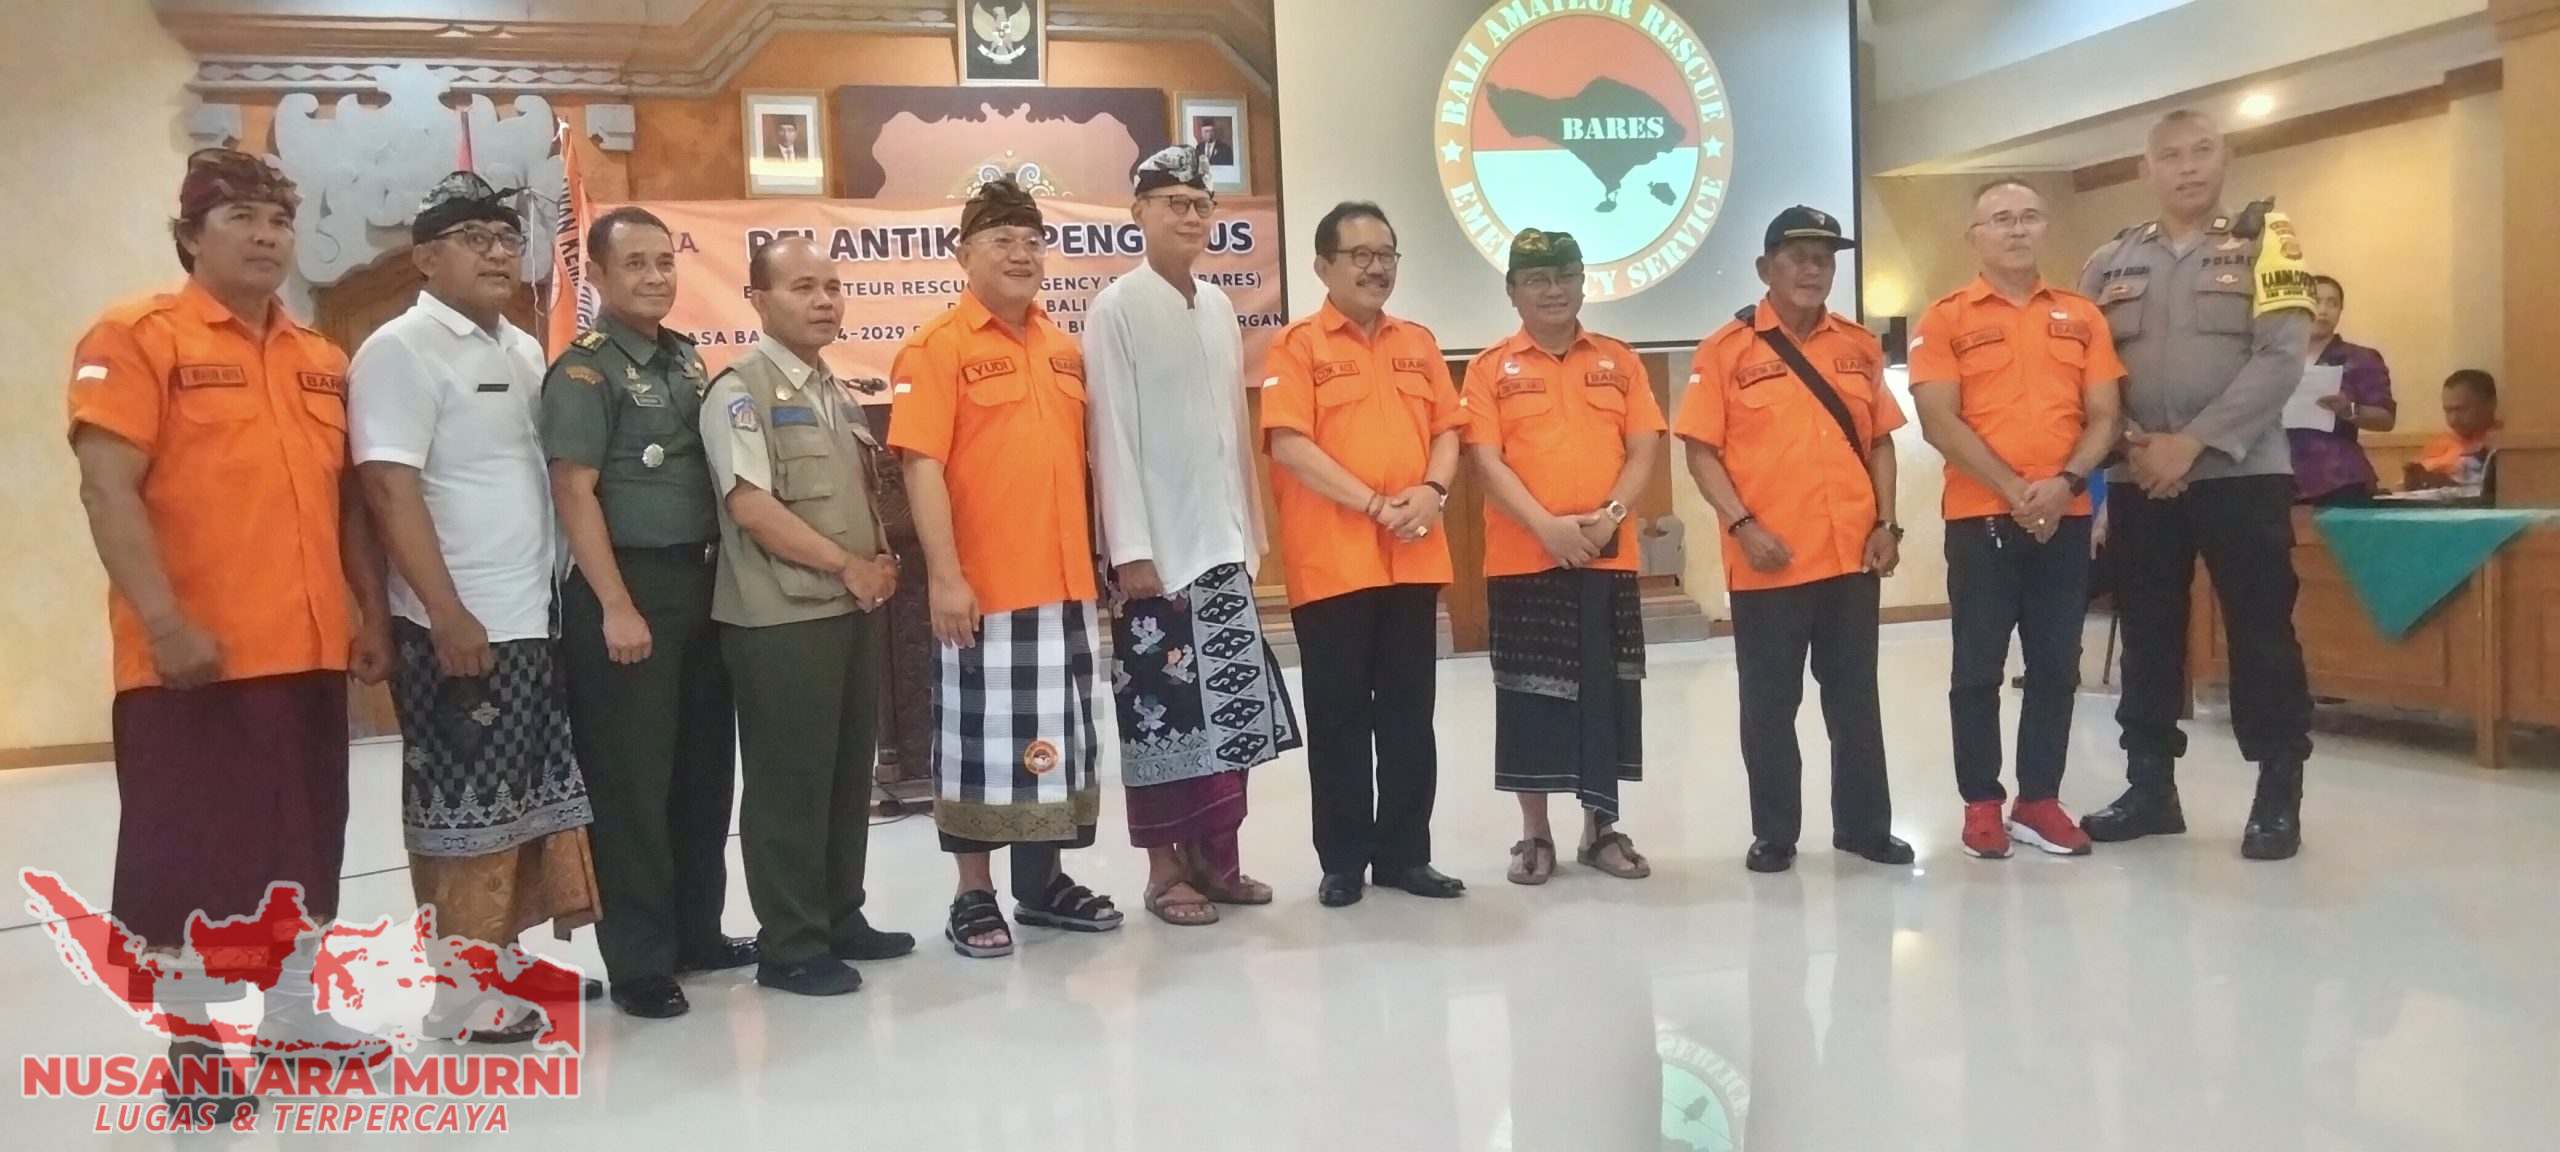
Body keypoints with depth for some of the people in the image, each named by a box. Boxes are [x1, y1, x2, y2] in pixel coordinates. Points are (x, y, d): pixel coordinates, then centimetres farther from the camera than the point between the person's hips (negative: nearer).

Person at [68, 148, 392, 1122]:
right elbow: (108, 490, -13)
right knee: (189, 852, 3)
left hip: (310, 651, 6)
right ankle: (194, 1042, 15)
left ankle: (291, 1016, 27)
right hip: (193, 659, -6)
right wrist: (165, 623, -20)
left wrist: (371, 612, 11)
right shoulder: (137, 336, -5)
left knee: (304, 846, 13)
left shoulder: (322, 360, 14)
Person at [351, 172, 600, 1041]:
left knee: (530, 799, 13)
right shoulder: (400, 351, -9)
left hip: (534, 619, 8)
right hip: (458, 628, -8)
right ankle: (457, 991, 10)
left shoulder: (525, 352, 14)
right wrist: (448, 616, -20)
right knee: (465, 809, -2)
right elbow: (391, 492, -16)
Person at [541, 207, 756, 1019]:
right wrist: (617, 608, -19)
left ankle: (696, 933, 27)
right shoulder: (584, 371, -8)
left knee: (704, 770, 14)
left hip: (700, 583, 8)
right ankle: (638, 963, 8)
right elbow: (574, 494, -14)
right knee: (630, 783, -1)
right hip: (627, 589, -7)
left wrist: (719, 570, 12)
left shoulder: (687, 359, 13)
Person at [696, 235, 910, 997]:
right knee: (789, 782, -2)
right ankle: (790, 946, 7)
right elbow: (752, 505, -18)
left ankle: (841, 919, 25)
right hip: (780, 618, -8)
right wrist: (847, 566, -13)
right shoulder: (740, 390, -9)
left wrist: (881, 562, 3)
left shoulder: (837, 394, 16)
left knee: (848, 774, 13)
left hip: (853, 611, 8)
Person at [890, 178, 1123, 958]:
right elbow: (922, 465, -14)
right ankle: (974, 896, 16)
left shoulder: (1067, 351, 11)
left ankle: (1044, 882, 27)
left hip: (1064, 579, 6)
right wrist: (944, 574, -20)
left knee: (1055, 735, 14)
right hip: (981, 585, -6)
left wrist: (1101, 551, 12)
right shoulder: (938, 347, -8)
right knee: (979, 738, 3)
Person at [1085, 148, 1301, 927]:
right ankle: (1165, 870, 10)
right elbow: (1112, 434, -11)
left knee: (1231, 705, 8)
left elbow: (1236, 424, 15)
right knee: (1159, 709, -1)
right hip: (1156, 543, -6)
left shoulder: (1219, 308, 12)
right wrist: (1130, 548, -16)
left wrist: (1252, 529, 12)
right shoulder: (1116, 309, -6)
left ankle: (1213, 856, 20)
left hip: (1221, 538, 6)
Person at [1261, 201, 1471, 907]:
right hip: (1332, 561, -5)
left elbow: (1447, 430, 13)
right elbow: (1289, 445, -13)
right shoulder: (1298, 346, -3)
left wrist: (1432, 492, -8)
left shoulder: (1419, 344, 14)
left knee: (1409, 713, 9)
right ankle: (1342, 861, 12)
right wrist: (1376, 505, -17)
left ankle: (1405, 854, 19)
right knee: (1339, 715, 3)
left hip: (1415, 558, 5)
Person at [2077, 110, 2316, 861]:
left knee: (2261, 635, -1)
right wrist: (2130, 443, -8)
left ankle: (2278, 797, 8)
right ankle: (2151, 787, 17)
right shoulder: (2111, 262, 11)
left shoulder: (2263, 242, 2)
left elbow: (2282, 357, -10)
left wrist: (2194, 441, -17)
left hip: (2243, 474, -3)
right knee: (2147, 637, 7)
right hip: (2139, 481, 3)